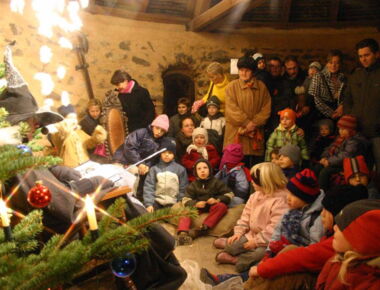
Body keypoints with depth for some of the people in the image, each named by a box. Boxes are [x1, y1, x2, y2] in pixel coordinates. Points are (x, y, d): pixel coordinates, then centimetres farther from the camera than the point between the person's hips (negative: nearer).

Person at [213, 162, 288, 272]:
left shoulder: (280, 201, -21)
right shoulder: (255, 196, 6)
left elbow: (274, 228, -25)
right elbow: (246, 216, 12)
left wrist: (257, 241, -21)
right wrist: (238, 232, 1)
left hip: (267, 242, -6)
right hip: (252, 236, 6)